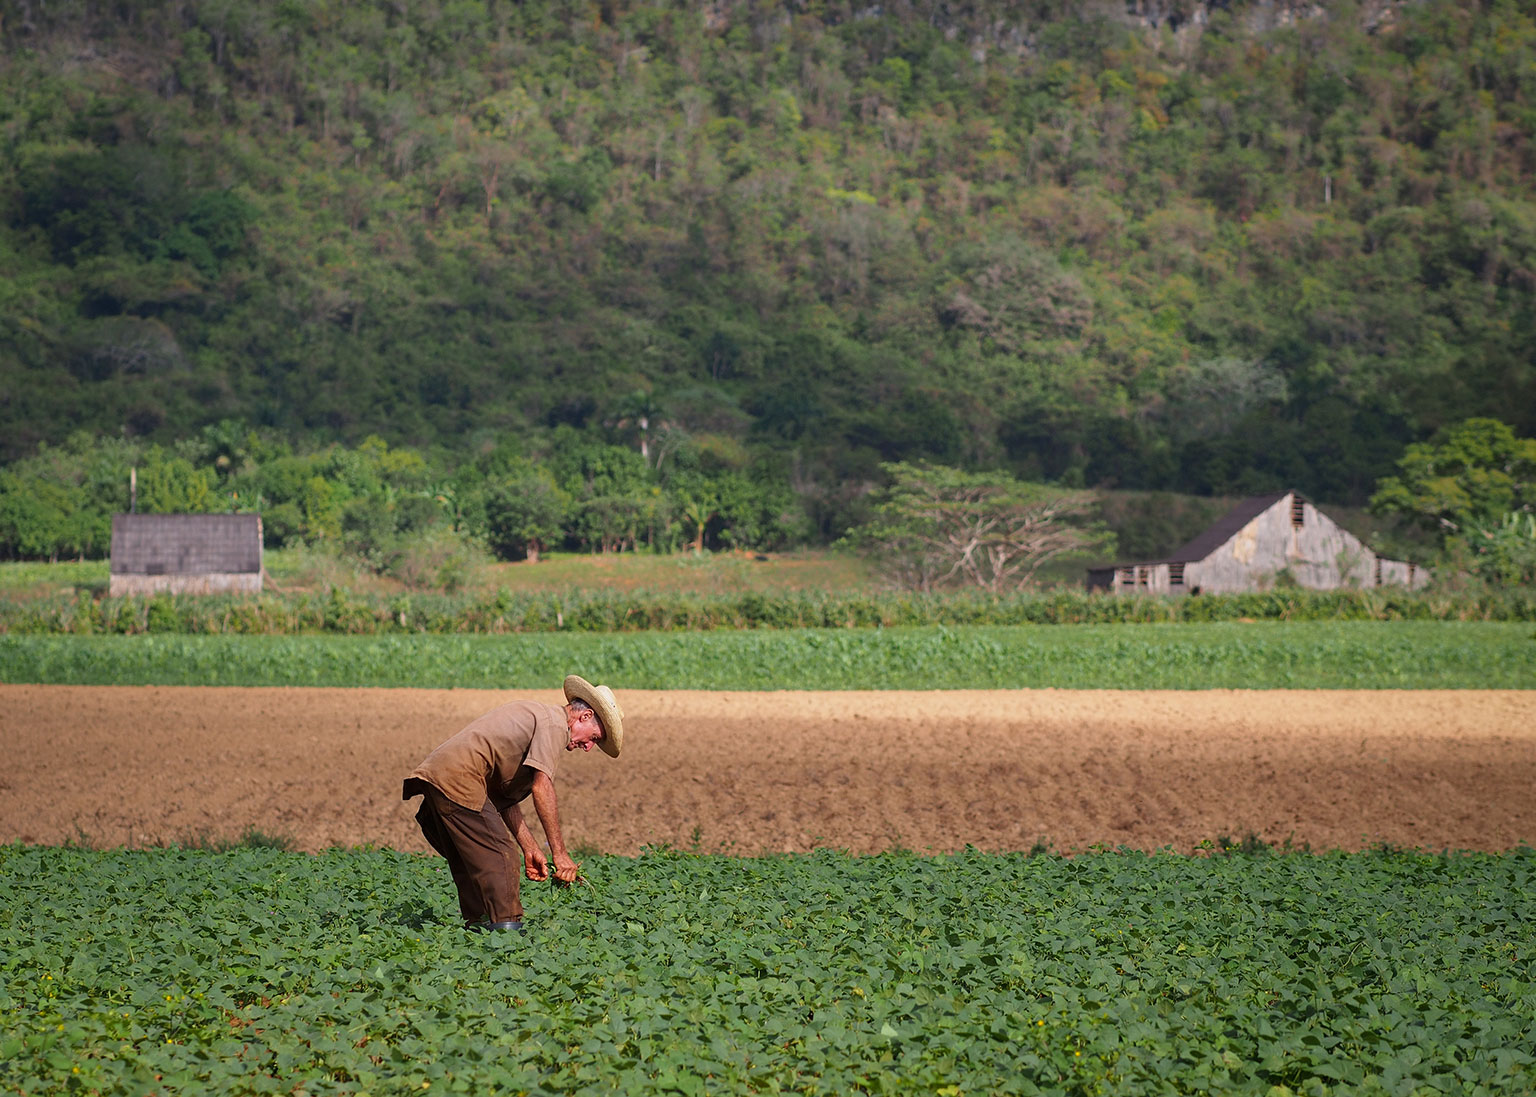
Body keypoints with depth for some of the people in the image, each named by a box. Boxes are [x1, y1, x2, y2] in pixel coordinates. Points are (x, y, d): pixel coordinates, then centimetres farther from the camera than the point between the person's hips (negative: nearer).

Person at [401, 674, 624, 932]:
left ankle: (478, 929, 16)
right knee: (500, 856, -10)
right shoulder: (554, 724, -3)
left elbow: (505, 797, 26)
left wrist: (530, 849, 20)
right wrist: (559, 853, -15)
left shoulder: (533, 714, 28)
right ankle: (505, 928, -14)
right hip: (457, 778, -10)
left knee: (472, 865, 16)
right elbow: (542, 786, -16)